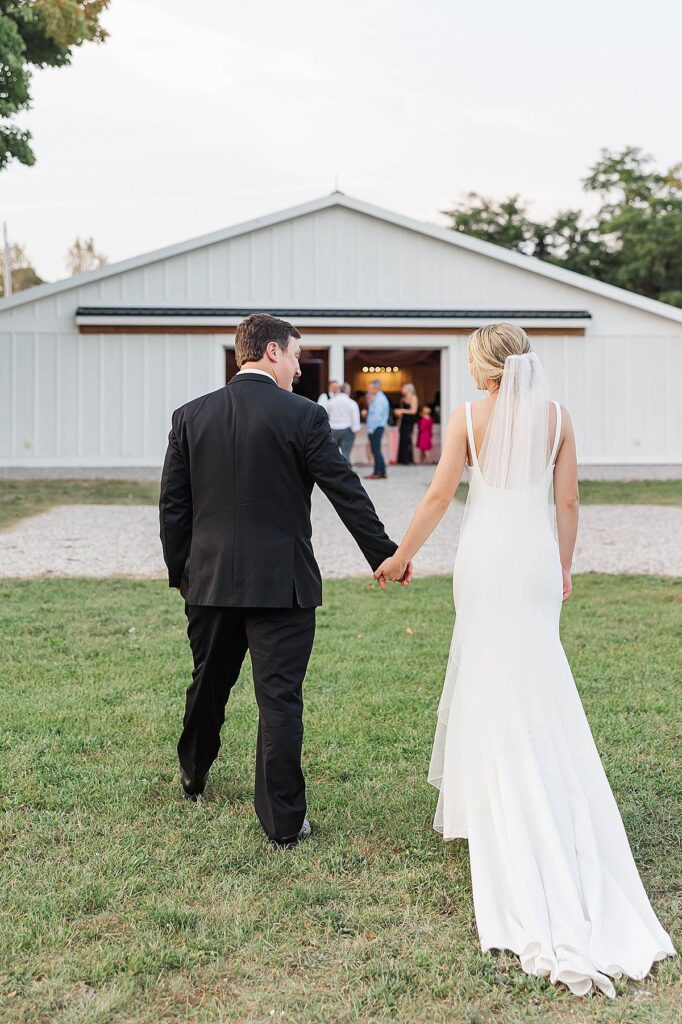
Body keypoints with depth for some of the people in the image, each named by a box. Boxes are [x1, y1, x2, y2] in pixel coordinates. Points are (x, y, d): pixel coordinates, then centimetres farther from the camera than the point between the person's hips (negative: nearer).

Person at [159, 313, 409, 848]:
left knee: (208, 684, 22)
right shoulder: (303, 416, -10)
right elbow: (347, 493, -7)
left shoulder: (191, 416, 2)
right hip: (281, 582, -4)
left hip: (210, 579, 4)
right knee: (280, 698, 1)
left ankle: (194, 775, 44)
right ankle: (284, 819, 7)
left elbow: (173, 504, 5)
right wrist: (386, 555, 3)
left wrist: (180, 573, 15)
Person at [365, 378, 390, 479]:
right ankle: (382, 472, 16)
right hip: (375, 428, 10)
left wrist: (370, 429, -17)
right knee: (376, 451, 13)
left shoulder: (379, 399, -15)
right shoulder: (381, 397, 16)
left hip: (376, 428, -10)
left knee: (375, 450, -8)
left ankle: (377, 473, -7)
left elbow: (377, 416, -21)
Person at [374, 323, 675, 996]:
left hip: (485, 560, -3)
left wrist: (400, 555, 3)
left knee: (496, 683, 6)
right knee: (531, 686, 14)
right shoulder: (556, 417, 3)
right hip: (536, 559, 3)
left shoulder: (468, 418, -5)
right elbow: (566, 501, 4)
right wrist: (563, 565, 15)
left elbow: (439, 494, -7)